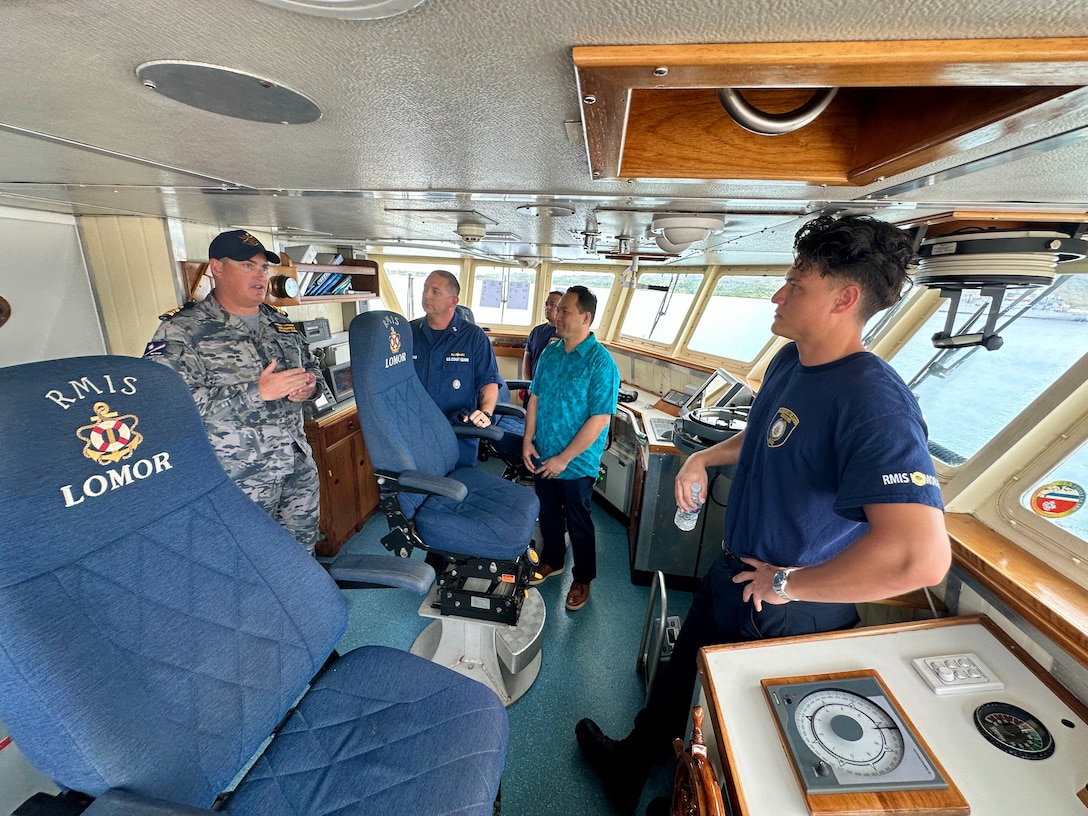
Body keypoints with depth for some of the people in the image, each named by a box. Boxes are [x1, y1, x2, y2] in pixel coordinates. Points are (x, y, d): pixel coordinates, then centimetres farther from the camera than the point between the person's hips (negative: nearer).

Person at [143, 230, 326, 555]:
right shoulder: (183, 329, -8)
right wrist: (256, 391, -25)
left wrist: (310, 385, -5)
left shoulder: (281, 323, 10)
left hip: (300, 470, 6)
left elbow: (312, 367, 18)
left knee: (303, 555, 19)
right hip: (239, 481, -5)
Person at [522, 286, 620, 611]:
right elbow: (535, 398, 8)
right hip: (542, 457, 6)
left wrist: (563, 459, -19)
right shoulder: (550, 352, 1)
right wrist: (528, 440, -2)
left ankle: (582, 579, 37)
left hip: (577, 463, -5)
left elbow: (599, 420, -21)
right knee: (548, 513, 22)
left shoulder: (601, 362, -18)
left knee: (578, 521, 13)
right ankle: (551, 561, 47)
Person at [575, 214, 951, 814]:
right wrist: (704, 457, 1)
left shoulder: (874, 404, -31)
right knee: (678, 675, 29)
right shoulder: (789, 361, -2)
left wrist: (788, 583, -27)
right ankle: (631, 763, 56)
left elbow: (921, 556, -41)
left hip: (787, 616, -9)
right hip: (733, 573, 9)